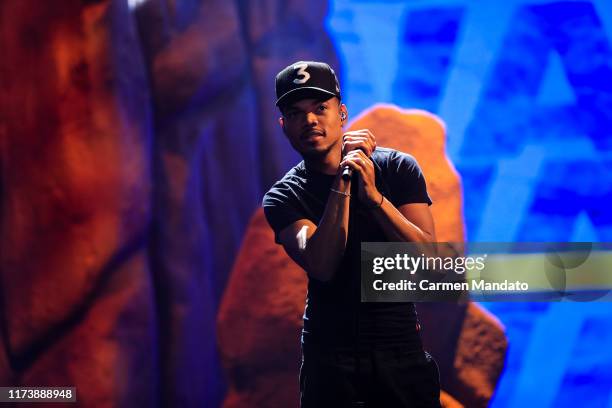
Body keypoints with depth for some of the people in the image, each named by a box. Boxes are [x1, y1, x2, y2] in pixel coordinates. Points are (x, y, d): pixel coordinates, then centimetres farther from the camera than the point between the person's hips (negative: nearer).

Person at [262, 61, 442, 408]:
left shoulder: (397, 168, -2)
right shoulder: (283, 198, -3)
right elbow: (322, 266, -20)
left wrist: (374, 196, -23)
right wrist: (342, 182, -23)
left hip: (401, 347, 1)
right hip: (329, 356, -1)